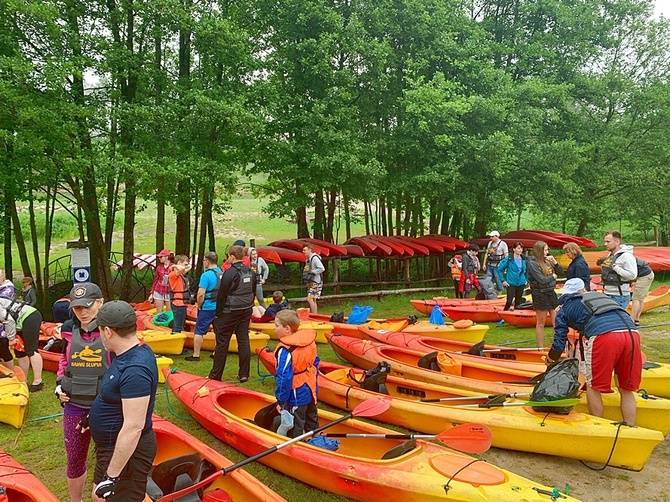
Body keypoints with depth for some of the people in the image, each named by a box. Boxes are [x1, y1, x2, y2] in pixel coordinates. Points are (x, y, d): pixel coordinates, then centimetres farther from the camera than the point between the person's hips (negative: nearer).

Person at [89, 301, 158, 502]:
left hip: (126, 452, -10)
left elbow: (133, 427, -31)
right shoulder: (135, 352, 1)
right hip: (112, 447, 10)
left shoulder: (134, 369, -31)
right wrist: (93, 416, 29)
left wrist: (111, 477, -25)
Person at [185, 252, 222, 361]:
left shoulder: (206, 275, -17)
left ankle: (196, 355, 8)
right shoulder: (223, 273, 3)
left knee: (198, 331, 4)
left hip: (208, 308, -6)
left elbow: (200, 294, -21)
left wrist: (199, 306, -5)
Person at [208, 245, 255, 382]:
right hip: (246, 311, 6)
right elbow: (253, 292, 13)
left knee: (222, 343, 3)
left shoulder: (229, 273, -16)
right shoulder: (250, 272, 6)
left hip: (230, 312, -6)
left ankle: (215, 375, 10)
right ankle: (244, 374, 12)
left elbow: (222, 295, -14)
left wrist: (218, 313, -6)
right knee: (243, 340, 9)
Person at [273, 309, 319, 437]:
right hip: (311, 390, 8)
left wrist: (281, 401, -15)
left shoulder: (285, 350, -26)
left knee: (295, 429, 5)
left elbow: (284, 378, -25)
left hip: (296, 397, -8)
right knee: (312, 421, 25)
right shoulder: (309, 340, -3)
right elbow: (315, 362, 9)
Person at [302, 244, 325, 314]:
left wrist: (312, 273, -19)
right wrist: (305, 274, 7)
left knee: (310, 299, -16)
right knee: (313, 300, 13)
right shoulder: (307, 259, 16)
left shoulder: (315, 258, -13)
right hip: (310, 282, 10)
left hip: (316, 282, -10)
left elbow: (322, 269, -21)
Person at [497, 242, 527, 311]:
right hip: (511, 284, -4)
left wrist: (526, 280, 12)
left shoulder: (523, 259, 4)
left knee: (518, 301, 12)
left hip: (521, 284, 4)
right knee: (509, 301, -11)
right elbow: (499, 269, -7)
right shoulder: (508, 259, -10)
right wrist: (503, 280, -7)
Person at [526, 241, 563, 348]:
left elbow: (560, 272, 13)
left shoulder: (547, 261, 6)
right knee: (541, 323, 5)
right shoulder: (532, 263, -14)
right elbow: (542, 280, -21)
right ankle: (541, 348, 15)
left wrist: (554, 262, -3)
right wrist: (553, 276, -4)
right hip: (540, 294, -6)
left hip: (551, 293, 6)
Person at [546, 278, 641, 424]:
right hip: (632, 333, 5)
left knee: (593, 386, 14)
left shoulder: (564, 310, 23)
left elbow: (559, 343, 20)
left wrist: (550, 359, 41)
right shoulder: (601, 296, 36)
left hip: (603, 337, -4)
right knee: (627, 390, 18)